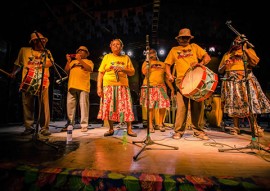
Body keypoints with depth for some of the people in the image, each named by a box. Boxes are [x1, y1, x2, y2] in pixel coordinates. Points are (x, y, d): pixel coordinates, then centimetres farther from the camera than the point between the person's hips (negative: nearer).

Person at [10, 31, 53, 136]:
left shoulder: (46, 52, 19)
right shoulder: (24, 50, 18)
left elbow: (51, 62, 4)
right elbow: (18, 63, 25)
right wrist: (14, 73, 16)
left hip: (43, 81, -1)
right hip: (27, 81, 1)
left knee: (44, 104, -10)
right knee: (27, 104, 1)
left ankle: (44, 128, -6)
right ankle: (29, 127, 10)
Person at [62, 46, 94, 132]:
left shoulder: (89, 61, 16)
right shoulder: (73, 61, 28)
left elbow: (89, 69, -6)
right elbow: (66, 70, 18)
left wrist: (80, 60, -7)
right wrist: (68, 61, 7)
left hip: (83, 87, -4)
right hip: (72, 86, 5)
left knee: (83, 105, -7)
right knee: (70, 105, 2)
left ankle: (84, 125, -5)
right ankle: (70, 124, 9)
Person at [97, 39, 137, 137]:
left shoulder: (126, 58, 15)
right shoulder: (107, 57, 13)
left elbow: (132, 73, 11)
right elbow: (101, 73, 6)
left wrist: (123, 69, -8)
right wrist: (99, 87, -3)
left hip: (122, 86, 0)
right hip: (108, 86, 0)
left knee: (126, 107, -5)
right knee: (109, 107, 0)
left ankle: (129, 129, 5)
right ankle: (111, 129, 14)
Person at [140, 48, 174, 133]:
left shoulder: (162, 64, 20)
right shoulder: (146, 62, 13)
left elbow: (166, 77, 18)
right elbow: (144, 72, -7)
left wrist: (172, 88, 11)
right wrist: (148, 62, -2)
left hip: (161, 87, 3)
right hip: (149, 87, -2)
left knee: (163, 106, -6)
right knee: (150, 107, -4)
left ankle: (160, 124, 13)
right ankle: (150, 125, 8)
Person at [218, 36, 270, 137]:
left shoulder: (249, 50, 17)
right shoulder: (227, 54, 21)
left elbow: (255, 62, -4)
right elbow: (220, 70, 19)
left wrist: (245, 49, -3)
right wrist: (225, 65, -2)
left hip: (246, 80, -1)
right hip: (231, 81, 1)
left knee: (250, 102, -10)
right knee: (234, 103, -2)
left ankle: (255, 126, -1)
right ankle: (236, 127, 4)